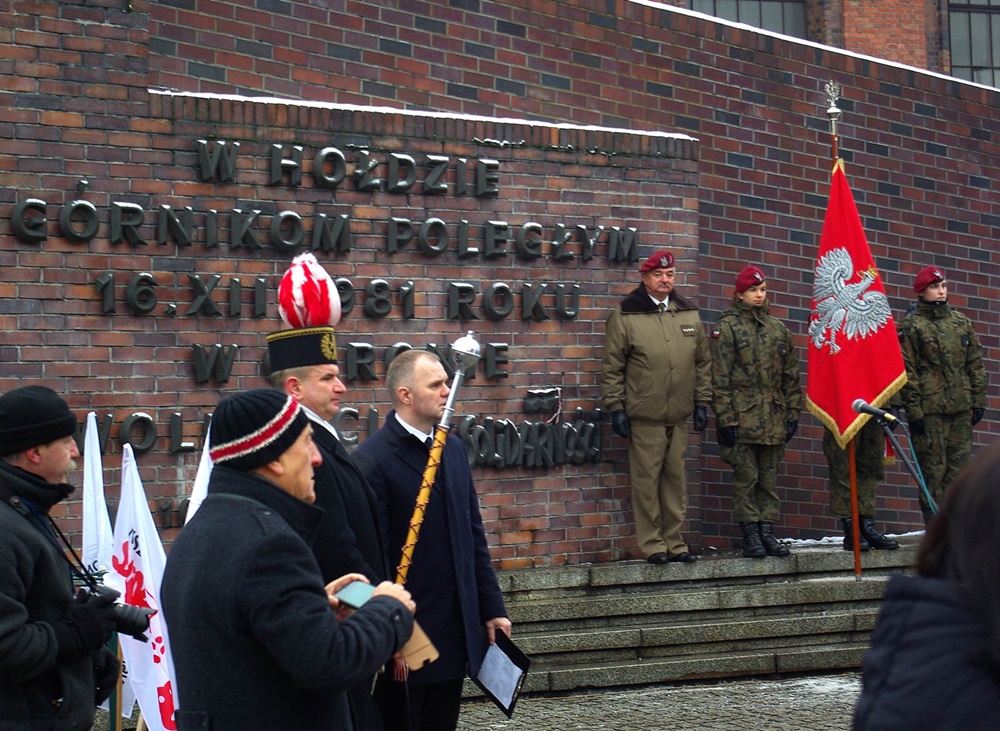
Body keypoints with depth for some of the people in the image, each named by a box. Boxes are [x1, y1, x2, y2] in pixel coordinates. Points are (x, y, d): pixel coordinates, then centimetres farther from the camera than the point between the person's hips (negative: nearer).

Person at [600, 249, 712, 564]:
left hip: (679, 416, 4)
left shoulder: (689, 314, 13)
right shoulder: (625, 315, 0)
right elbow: (612, 366, 0)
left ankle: (674, 541, 15)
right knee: (646, 480, -2)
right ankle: (652, 544, 5)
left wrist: (702, 403, 11)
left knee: (676, 479, 7)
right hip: (643, 416, -4)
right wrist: (616, 407, -5)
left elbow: (703, 362, 17)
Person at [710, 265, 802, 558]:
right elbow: (720, 377, -6)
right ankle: (750, 536, 1)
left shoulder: (778, 329, 15)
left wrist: (793, 412, 10)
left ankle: (767, 533, 12)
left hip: (773, 418, 5)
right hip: (742, 416, -5)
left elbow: (791, 375, 17)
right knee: (746, 476, -3)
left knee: (769, 477, 7)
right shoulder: (727, 327, -1)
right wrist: (725, 418, -12)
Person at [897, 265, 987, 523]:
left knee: (960, 464, 5)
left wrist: (978, 400, 10)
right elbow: (907, 372, -6)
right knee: (933, 468, -3)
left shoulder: (961, 322, 13)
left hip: (961, 408, 5)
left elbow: (975, 364, 16)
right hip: (930, 410, -5)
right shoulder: (911, 326, -2)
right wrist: (913, 410, -12)